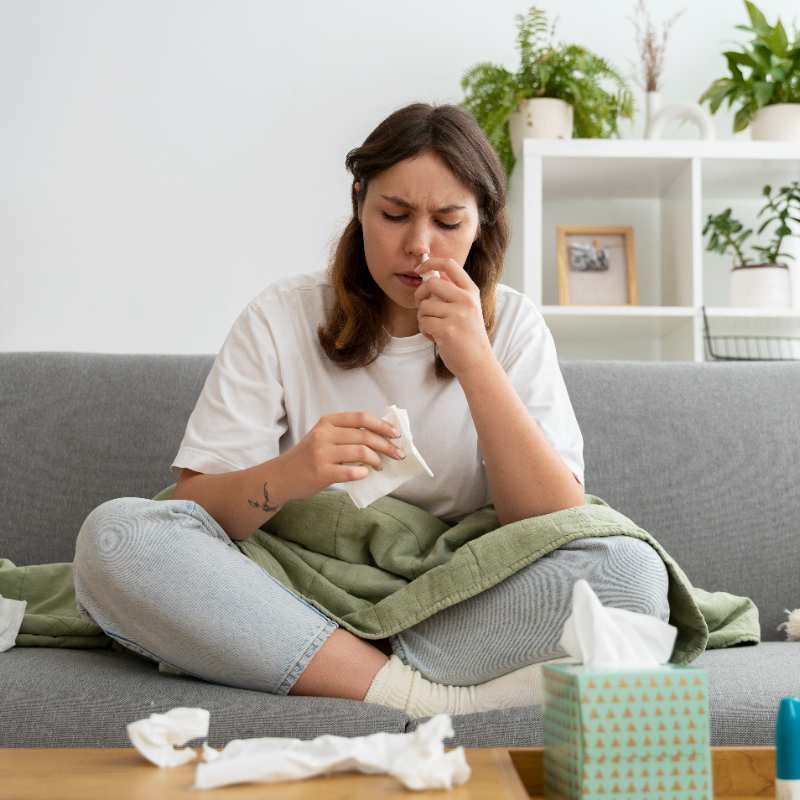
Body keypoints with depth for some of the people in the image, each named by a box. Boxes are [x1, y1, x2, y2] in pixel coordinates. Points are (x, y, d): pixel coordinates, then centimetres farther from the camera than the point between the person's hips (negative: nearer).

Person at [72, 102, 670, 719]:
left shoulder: (512, 325, 2)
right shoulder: (281, 317, 1)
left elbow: (558, 527, -9)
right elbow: (192, 510, -6)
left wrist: (474, 361, -20)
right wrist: (287, 476, -28)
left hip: (455, 614, 0)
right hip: (296, 607, 1)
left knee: (630, 570, -25)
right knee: (114, 534, -25)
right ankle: (428, 696, -27)